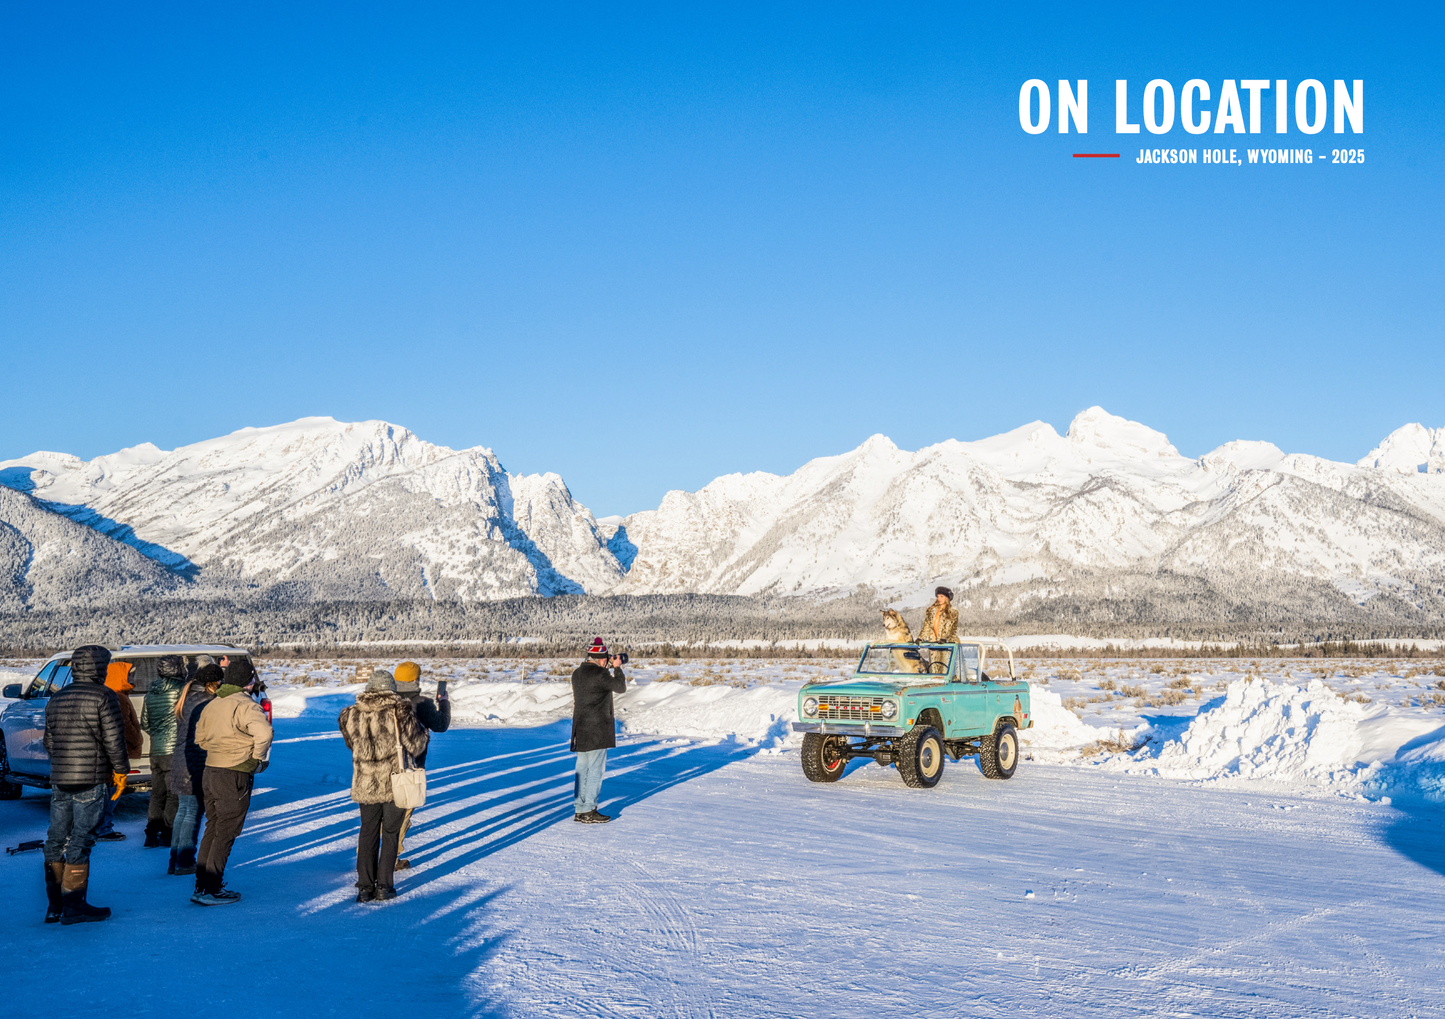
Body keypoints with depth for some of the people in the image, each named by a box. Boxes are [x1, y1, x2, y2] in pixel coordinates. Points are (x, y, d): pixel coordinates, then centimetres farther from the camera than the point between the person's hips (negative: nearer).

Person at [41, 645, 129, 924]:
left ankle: (54, 905, 16)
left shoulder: (56, 699, 13)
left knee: (56, 839, 11)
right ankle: (73, 905, -2)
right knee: (81, 839, -4)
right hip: (91, 780, -7)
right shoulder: (103, 696, -8)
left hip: (59, 779, 7)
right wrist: (120, 771, -1)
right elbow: (114, 739, -11)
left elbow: (48, 741, 17)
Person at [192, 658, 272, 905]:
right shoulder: (245, 706, -16)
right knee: (226, 833, -1)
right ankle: (210, 890, 1)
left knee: (212, 829, 17)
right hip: (235, 777, -8)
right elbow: (264, 732, -31)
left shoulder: (211, 705, 10)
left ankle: (202, 885, 21)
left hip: (210, 772, 8)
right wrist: (258, 758, -15)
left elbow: (200, 739, 21)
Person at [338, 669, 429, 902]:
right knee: (390, 834, 11)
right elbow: (415, 747, -9)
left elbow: (351, 744, 12)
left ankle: (365, 887, 12)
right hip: (395, 783, -2)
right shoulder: (401, 711, -12)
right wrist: (423, 731, 11)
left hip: (365, 785, 2)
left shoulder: (352, 714, -2)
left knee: (368, 833, 14)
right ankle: (384, 887, 11)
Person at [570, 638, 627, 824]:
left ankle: (579, 809, 17)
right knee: (596, 770, -3)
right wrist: (617, 668, 7)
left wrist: (609, 667, 24)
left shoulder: (577, 673, 10)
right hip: (597, 729, -8)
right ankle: (589, 812, -2)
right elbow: (620, 687, -6)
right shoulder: (599, 674, -16)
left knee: (582, 768, 13)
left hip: (580, 728, 9)